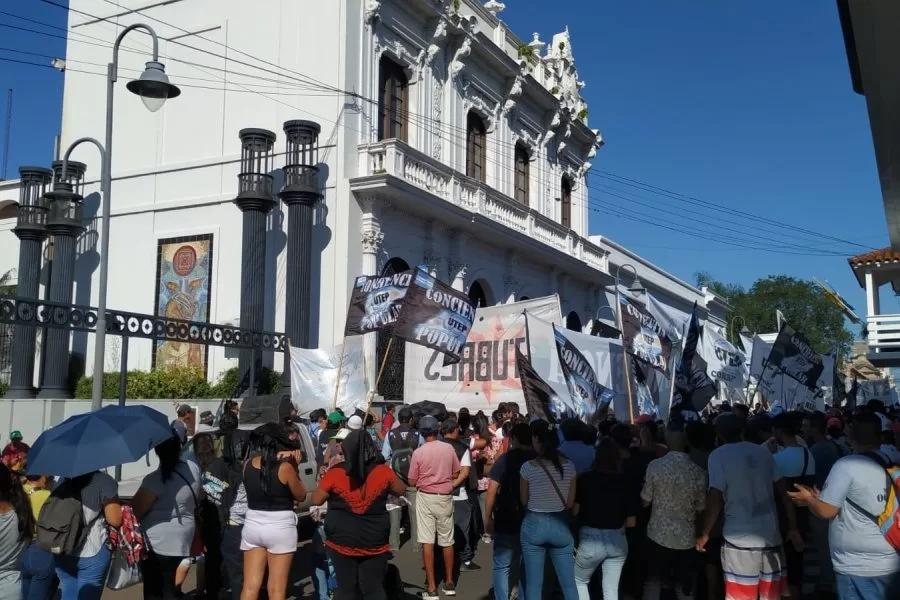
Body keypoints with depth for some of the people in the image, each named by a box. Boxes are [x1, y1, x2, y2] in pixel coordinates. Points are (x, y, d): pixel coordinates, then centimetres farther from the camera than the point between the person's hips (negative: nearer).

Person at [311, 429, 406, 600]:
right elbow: (401, 490, 10)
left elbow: (316, 500, 2)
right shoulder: (383, 472, -6)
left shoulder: (335, 473, -9)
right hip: (374, 542, 1)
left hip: (342, 541, 0)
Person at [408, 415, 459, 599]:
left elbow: (412, 482, -6)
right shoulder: (449, 448, -6)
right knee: (447, 541, 14)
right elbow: (455, 474, 4)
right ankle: (449, 583, 25)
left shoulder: (418, 452, -12)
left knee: (427, 541, 0)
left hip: (425, 498, -2)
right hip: (445, 497, 3)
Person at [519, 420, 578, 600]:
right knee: (569, 583, 9)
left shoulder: (528, 467, -12)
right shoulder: (569, 466, -4)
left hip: (534, 524, -2)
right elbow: (570, 503, 4)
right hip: (561, 525, 2)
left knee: (533, 584, 7)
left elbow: (524, 501, 1)